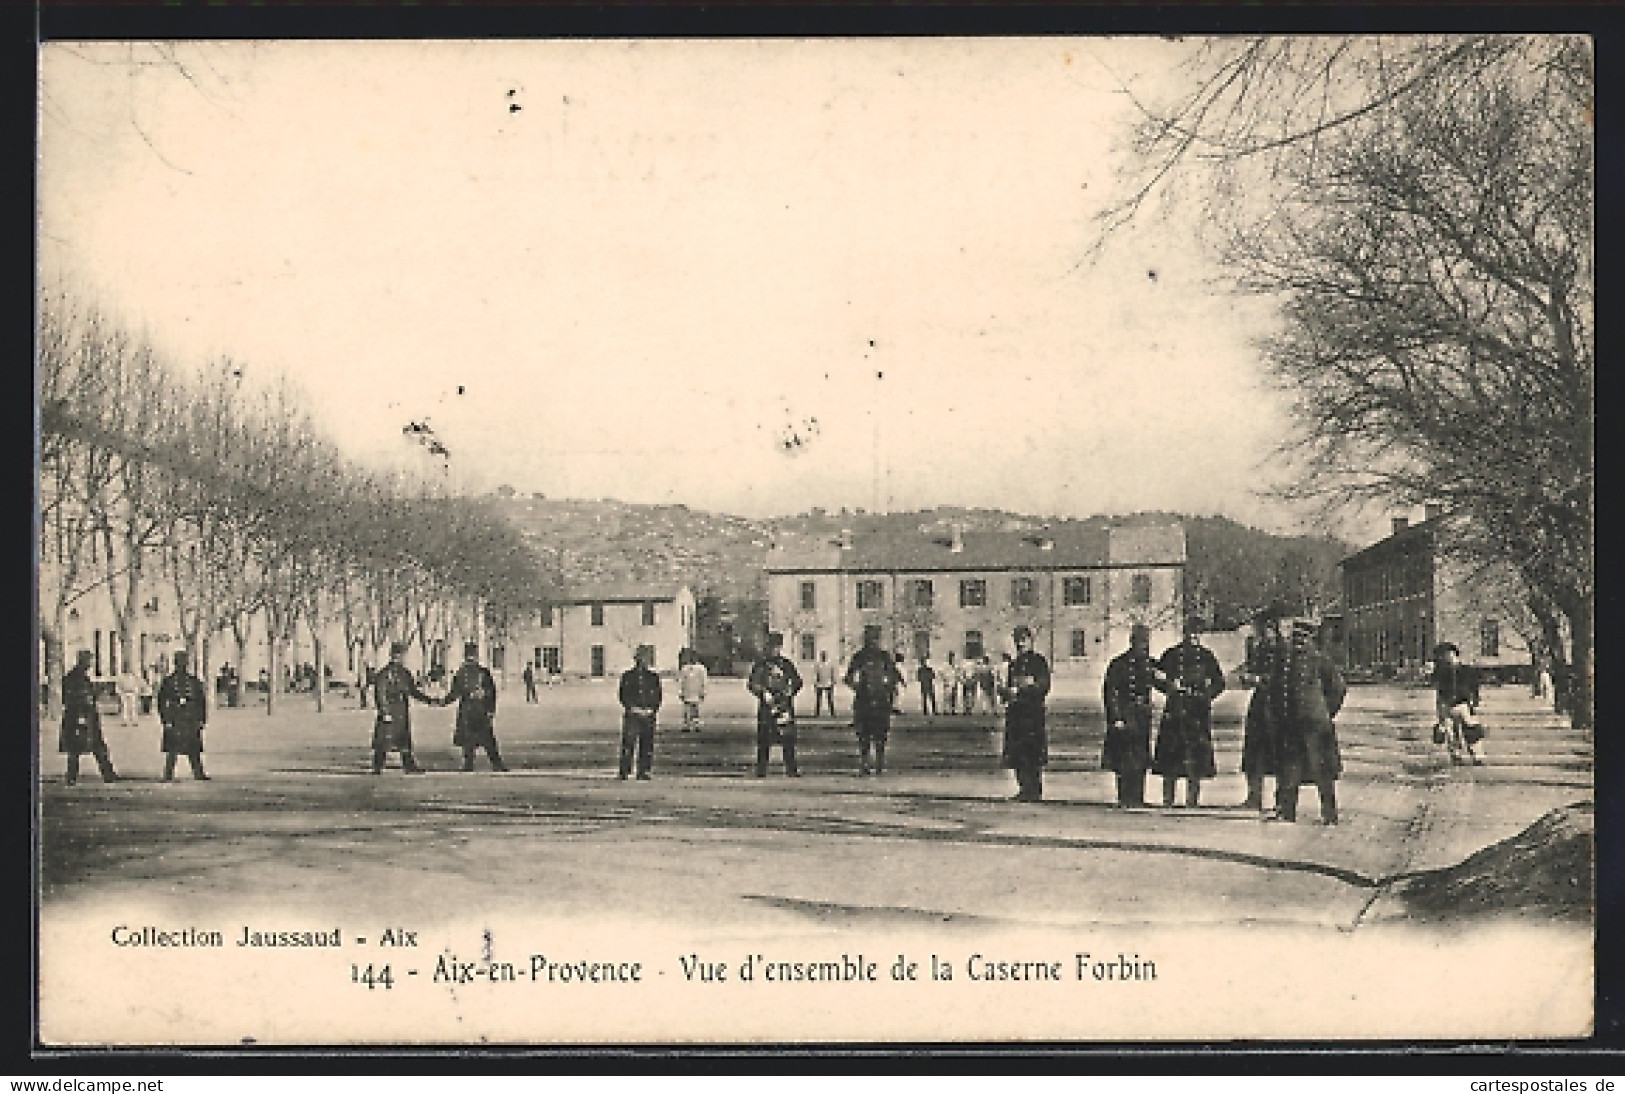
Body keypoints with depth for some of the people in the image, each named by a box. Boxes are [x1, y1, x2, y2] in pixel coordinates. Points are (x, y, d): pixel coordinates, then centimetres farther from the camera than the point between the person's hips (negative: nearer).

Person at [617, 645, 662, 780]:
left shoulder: (653, 677, 14)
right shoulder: (627, 676, 7)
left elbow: (657, 696, 12)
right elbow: (623, 695, 3)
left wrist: (653, 710, -3)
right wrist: (631, 708, -10)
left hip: (648, 715, 2)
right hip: (632, 715, -2)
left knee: (647, 745, 3)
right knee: (628, 742, -10)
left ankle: (644, 772, 9)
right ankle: (624, 771, -6)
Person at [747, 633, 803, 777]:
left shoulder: (786, 663, 13)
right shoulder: (761, 664, 5)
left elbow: (797, 681, 19)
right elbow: (751, 684, 2)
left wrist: (791, 690, -1)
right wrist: (763, 693, -13)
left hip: (785, 705, 2)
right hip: (767, 706, -2)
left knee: (788, 738, -3)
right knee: (764, 739, -1)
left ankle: (791, 769, 1)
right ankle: (761, 769, 5)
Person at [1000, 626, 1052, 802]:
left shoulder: (1039, 661, -1)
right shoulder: (1015, 663, 20)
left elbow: (1043, 686, -9)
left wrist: (1019, 691, -16)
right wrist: (1007, 693, 0)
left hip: (1033, 713, -7)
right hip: (1015, 714, 7)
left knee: (1032, 754, -8)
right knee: (1017, 753, 6)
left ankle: (1034, 791, -4)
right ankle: (1024, 789, 13)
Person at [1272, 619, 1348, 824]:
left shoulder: (1321, 661, -1)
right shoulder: (1283, 661, 12)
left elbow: (1339, 688, 2)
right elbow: (1276, 690, 23)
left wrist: (1326, 712, 0)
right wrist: (1276, 713, 13)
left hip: (1315, 724, -4)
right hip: (1288, 726, 4)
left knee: (1323, 773, -1)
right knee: (1287, 772, 5)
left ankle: (1329, 815, 3)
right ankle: (1285, 812, 12)